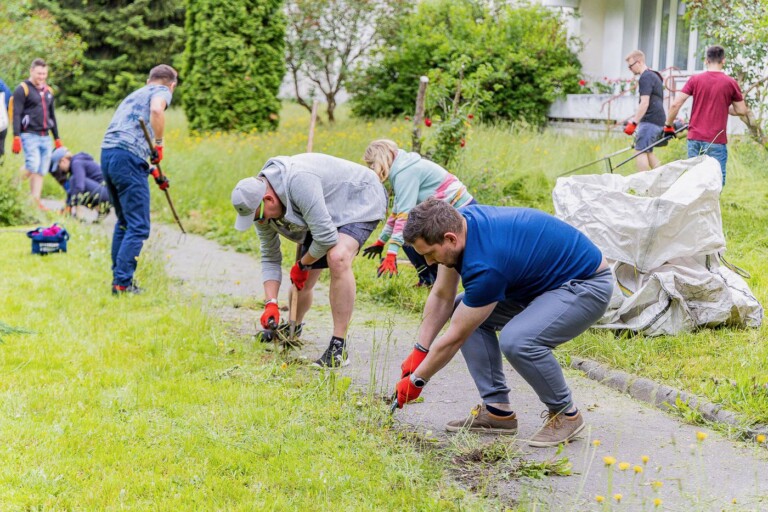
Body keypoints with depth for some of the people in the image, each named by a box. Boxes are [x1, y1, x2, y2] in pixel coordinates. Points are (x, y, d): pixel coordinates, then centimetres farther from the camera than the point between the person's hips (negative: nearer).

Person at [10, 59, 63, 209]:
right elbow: (16, 115, -9)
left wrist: (57, 138, 21)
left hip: (45, 137, 6)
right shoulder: (23, 89, -3)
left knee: (41, 172, 1)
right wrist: (16, 137, -17)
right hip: (30, 135, -6)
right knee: (33, 166, -21)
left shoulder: (48, 91, 17)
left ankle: (36, 202, 1)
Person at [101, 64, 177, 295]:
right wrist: (159, 144, -7)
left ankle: (118, 275, 21)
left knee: (124, 222, 20)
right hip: (128, 157, -8)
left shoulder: (134, 94, 31)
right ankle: (122, 282, -10)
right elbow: (156, 110, -17)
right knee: (138, 226, -5)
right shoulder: (162, 91, 8)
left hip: (106, 153, 8)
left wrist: (152, 169, 42)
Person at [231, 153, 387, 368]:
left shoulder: (298, 181, -39)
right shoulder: (258, 202, -11)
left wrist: (302, 264, -15)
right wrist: (270, 304, -12)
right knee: (302, 281, 7)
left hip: (361, 199, -8)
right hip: (328, 210, 8)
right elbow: (270, 259, -2)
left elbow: (326, 237, -35)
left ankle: (339, 347, -28)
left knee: (337, 258, -33)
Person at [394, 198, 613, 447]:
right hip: (546, 279, 10)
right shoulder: (458, 222, -9)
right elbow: (442, 296, 5)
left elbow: (454, 338, -20)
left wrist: (417, 380, -8)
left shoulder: (484, 265, -33)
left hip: (588, 286, -10)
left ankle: (565, 414, -6)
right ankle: (497, 409, 6)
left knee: (516, 341, -32)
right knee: (464, 310, 4)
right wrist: (419, 351, 4)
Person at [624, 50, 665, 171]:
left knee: (640, 151, -10)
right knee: (647, 152, 15)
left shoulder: (645, 78, -11)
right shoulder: (654, 75, 21)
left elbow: (644, 103, -20)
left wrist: (634, 122, -21)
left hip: (650, 120, -10)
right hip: (659, 120, 10)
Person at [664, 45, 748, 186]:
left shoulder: (695, 80, 1)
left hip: (694, 139, 3)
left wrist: (668, 125, 9)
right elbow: (742, 111, 5)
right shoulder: (730, 83, -3)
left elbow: (675, 104, -4)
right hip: (716, 141, -3)